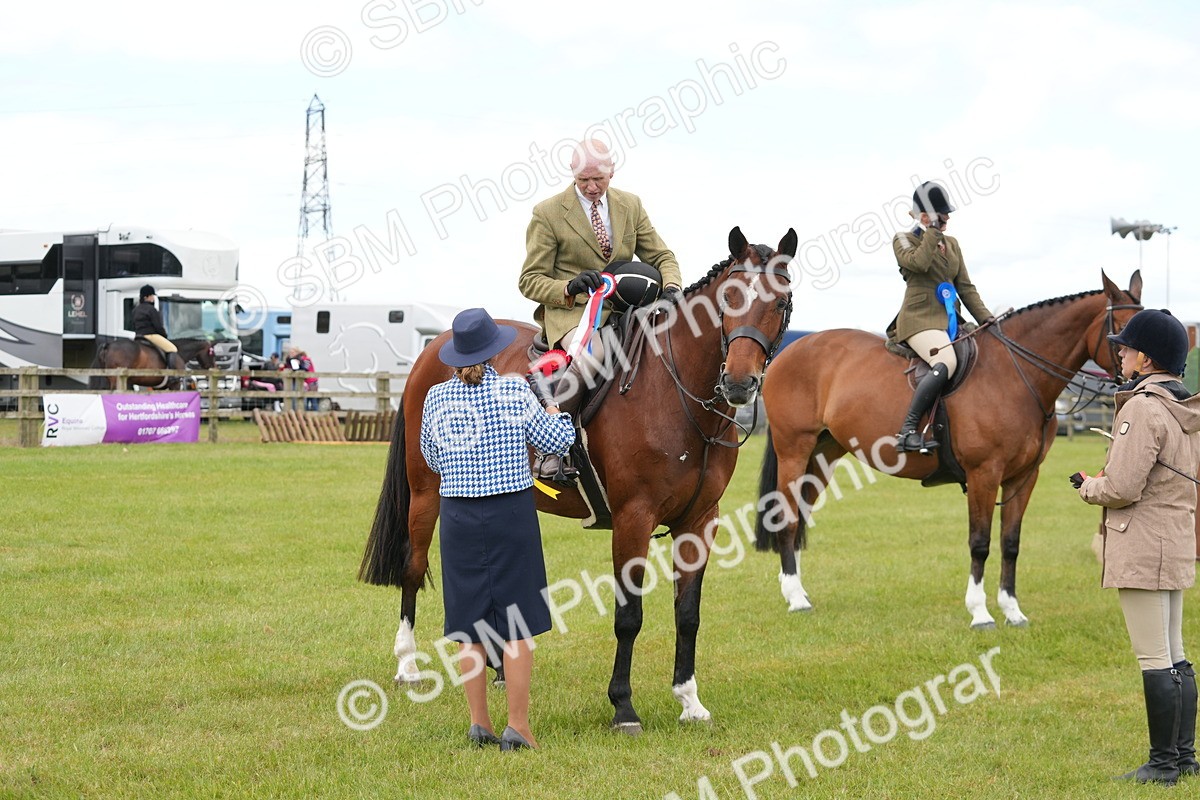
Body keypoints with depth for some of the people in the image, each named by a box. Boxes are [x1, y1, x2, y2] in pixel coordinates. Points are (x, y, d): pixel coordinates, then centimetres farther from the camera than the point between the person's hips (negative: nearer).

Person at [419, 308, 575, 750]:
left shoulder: (436, 397, -1)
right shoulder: (515, 390, -9)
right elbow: (555, 440, -1)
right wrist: (558, 412, 18)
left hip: (458, 517, 3)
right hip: (512, 514, -3)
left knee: (470, 627, 10)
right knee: (516, 624, 3)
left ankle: (479, 722, 14)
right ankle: (517, 725, 3)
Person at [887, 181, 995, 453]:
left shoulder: (952, 244, 21)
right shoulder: (904, 240, 4)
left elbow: (965, 287, 20)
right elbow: (919, 262, -19)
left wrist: (986, 319, 9)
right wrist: (933, 230, -11)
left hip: (950, 320, 8)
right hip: (920, 320, -8)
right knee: (946, 362, -34)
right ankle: (907, 430, -38)